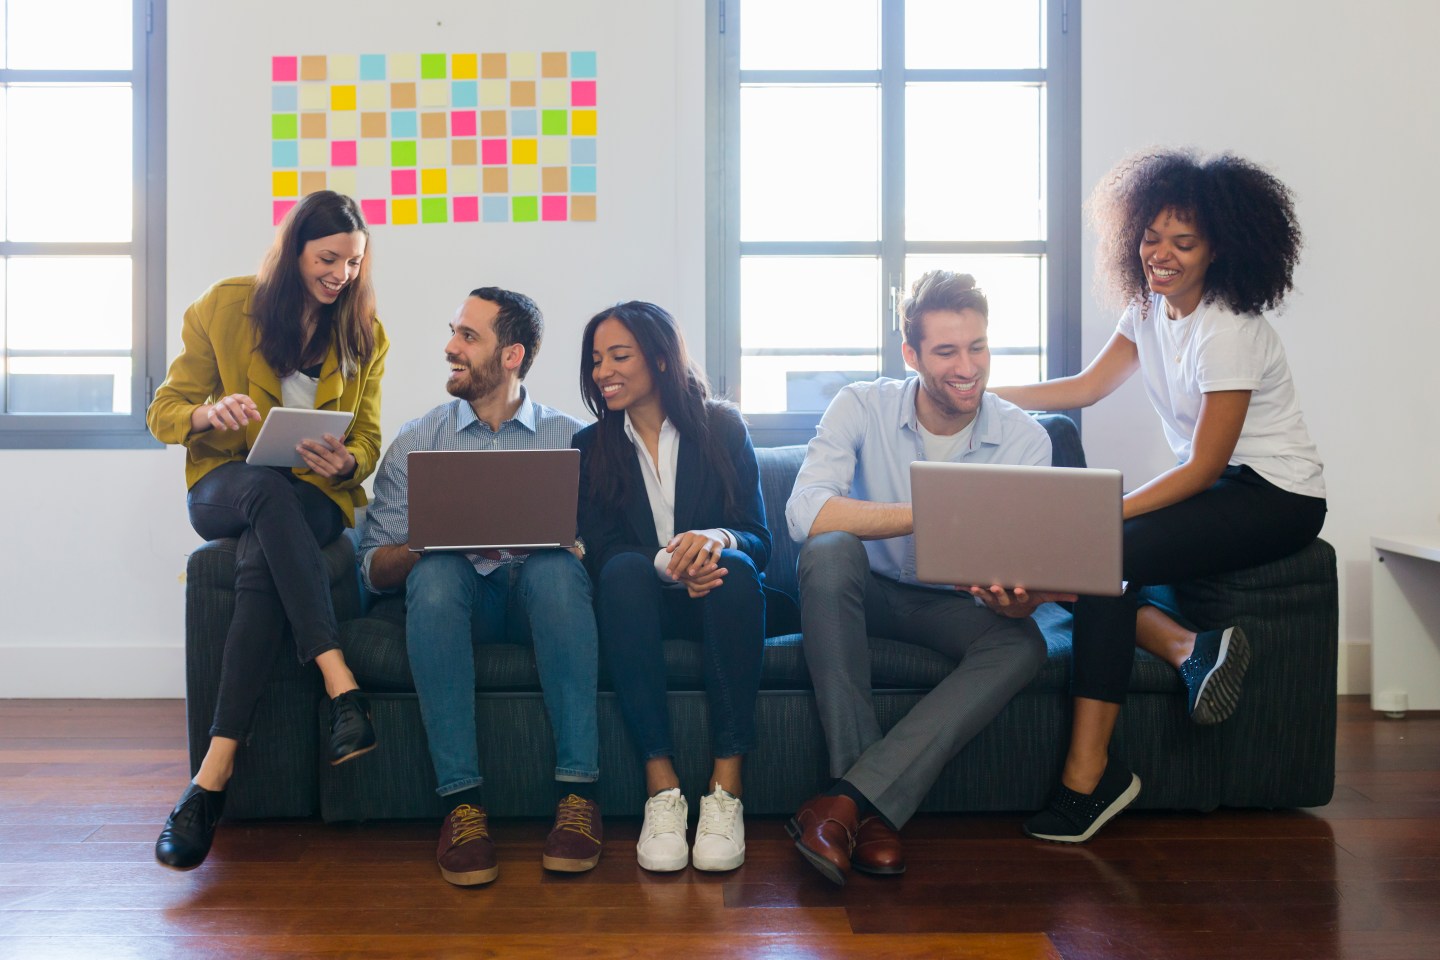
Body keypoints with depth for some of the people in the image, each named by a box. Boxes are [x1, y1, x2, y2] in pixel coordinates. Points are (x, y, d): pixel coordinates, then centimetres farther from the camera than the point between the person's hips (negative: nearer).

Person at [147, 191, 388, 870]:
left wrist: (345, 461, -16)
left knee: (261, 561, -36)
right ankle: (341, 687, -46)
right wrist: (208, 414, -21)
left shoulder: (365, 335, 9)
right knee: (268, 488, -39)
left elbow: (368, 444, 9)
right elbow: (162, 413, 3)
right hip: (223, 489, -1)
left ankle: (215, 771, -38)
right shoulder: (227, 307, 3)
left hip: (314, 498, 1)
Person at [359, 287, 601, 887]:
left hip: (541, 596, -1)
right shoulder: (415, 442, 13)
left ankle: (577, 792, -34)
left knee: (555, 566, -34)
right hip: (454, 597, 1)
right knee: (436, 571, -33)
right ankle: (461, 800, -34)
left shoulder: (572, 438, 10)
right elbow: (374, 568, 5)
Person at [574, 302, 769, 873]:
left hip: (717, 596, 0)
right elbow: (599, 549, -4)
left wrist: (716, 540, -29)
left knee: (734, 565, -33)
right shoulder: (591, 447, 8)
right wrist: (667, 564, -25)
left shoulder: (723, 428, 4)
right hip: (642, 603, 1)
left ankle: (727, 783, -35)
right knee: (625, 569, -33)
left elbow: (759, 539, -4)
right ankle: (660, 781, -37)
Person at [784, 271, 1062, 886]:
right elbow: (804, 512, -29)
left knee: (1023, 644, -30)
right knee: (830, 549, -34)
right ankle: (872, 810, -34)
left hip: (955, 604, 1)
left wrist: (1017, 600, -40)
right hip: (868, 593, -1)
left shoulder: (1024, 439, -9)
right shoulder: (862, 407, -13)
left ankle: (846, 801, -36)